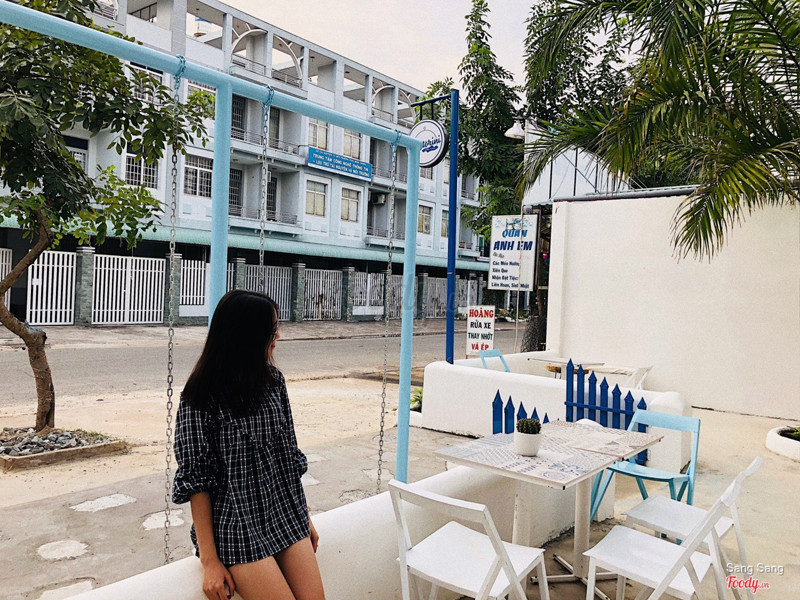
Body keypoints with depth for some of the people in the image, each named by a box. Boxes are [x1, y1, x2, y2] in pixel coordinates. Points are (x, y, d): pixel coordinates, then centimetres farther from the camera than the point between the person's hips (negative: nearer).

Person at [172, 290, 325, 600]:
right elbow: (196, 480, -10)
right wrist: (209, 560, -11)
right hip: (239, 527, -5)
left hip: (288, 518, 5)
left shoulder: (273, 380, 5)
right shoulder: (200, 398, -11)